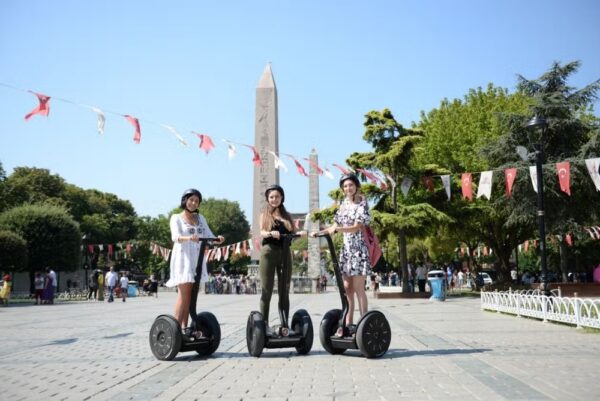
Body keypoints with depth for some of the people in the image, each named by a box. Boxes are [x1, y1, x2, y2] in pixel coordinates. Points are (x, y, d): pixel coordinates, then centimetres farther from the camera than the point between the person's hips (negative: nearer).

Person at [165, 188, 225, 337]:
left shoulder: (200, 218, 17)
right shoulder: (176, 218, 2)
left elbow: (209, 235, 7)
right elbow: (175, 237, -14)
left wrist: (218, 239, -16)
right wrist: (188, 238, -35)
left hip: (197, 258, 5)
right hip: (183, 257, -5)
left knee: (190, 294, 4)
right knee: (184, 293, -11)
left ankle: (185, 328, 8)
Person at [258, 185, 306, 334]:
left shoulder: (287, 216, 17)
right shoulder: (264, 214, 10)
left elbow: (293, 233, 10)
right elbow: (262, 232, -5)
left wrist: (301, 233, -12)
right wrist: (271, 233, -27)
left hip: (285, 253, 3)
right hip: (269, 252, -3)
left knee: (284, 291, 4)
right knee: (267, 290, -2)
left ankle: (285, 325, 8)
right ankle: (264, 324, 2)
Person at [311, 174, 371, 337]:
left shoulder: (362, 204, -5)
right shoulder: (344, 204, 14)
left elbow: (357, 227, -16)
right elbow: (336, 225, 18)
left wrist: (337, 229, -28)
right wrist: (320, 232, 7)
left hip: (358, 249, -6)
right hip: (346, 249, 7)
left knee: (358, 288, -6)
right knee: (347, 288, 6)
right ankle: (348, 324, 12)